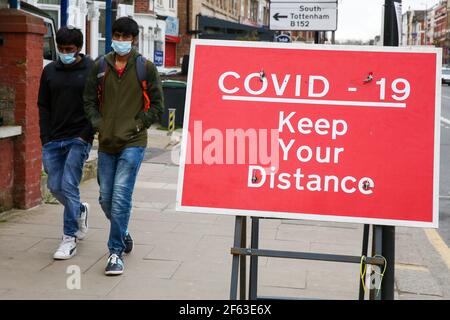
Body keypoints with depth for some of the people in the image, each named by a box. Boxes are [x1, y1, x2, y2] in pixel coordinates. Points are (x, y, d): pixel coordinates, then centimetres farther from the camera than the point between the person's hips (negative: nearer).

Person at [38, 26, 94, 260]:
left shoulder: (92, 70, -3)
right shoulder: (50, 71, 9)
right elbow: (43, 107, 11)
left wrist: (86, 135, -11)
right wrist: (46, 139, 3)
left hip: (78, 139, -5)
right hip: (54, 140, 5)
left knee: (69, 186, -9)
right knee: (55, 186, 7)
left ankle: (69, 239, 1)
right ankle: (80, 211, 37)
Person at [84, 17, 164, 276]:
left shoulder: (146, 68, -1)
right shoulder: (100, 66, 7)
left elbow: (157, 106, 2)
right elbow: (90, 101, 13)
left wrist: (136, 126, -6)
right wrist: (100, 125, -1)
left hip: (133, 143, -4)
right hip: (106, 143, 4)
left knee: (121, 197, -12)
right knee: (106, 198, 11)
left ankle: (116, 252, -2)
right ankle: (123, 233, 38)